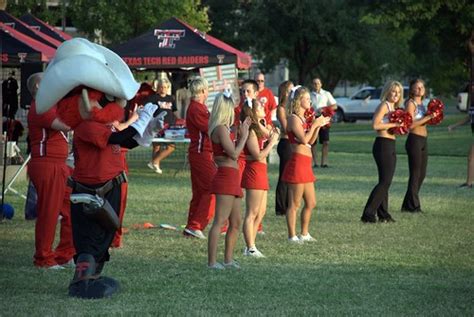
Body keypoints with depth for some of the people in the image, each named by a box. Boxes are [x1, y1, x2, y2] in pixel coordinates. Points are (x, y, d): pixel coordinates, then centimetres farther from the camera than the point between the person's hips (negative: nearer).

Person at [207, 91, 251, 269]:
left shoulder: (223, 129, 17)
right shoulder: (221, 129, -12)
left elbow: (233, 152, 22)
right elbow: (234, 154, -16)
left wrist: (242, 132, 25)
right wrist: (244, 136, -4)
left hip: (232, 180, 10)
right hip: (225, 177, -10)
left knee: (236, 223, 14)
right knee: (220, 221, -13)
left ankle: (228, 259, 21)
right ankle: (212, 262, -16)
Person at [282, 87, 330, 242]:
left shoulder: (303, 118, 17)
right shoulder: (294, 118, -10)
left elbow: (311, 141, 18)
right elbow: (304, 139, -19)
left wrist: (318, 126, 9)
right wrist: (314, 124, -9)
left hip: (306, 165, 10)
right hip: (297, 163, -10)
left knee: (311, 203, 15)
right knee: (295, 203, -4)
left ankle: (304, 234, 24)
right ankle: (292, 236, 0)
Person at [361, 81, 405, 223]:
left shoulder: (394, 108, 17)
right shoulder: (384, 105, -11)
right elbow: (375, 125, -22)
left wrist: (399, 126, 7)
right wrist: (394, 124, -18)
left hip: (390, 147, 10)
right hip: (383, 145, -10)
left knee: (386, 182, 13)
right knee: (384, 181, -12)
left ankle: (383, 214, 19)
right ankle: (368, 214, -12)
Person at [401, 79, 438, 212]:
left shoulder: (421, 104, 15)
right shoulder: (410, 103, -10)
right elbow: (411, 124, -19)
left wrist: (431, 118, 7)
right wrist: (428, 117, -20)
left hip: (423, 141, 9)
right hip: (414, 140, -9)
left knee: (422, 174, 11)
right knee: (415, 174, -5)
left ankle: (408, 205, 18)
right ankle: (413, 205, 1)